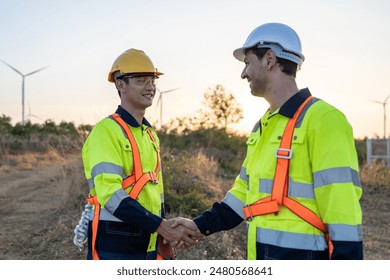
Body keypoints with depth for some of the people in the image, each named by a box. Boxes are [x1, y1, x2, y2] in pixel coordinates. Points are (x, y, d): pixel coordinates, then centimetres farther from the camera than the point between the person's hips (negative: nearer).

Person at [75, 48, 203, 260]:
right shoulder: (107, 131, -12)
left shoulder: (150, 135, 14)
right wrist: (161, 226, -24)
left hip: (147, 246, 8)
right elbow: (110, 193, -22)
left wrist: (163, 239, 11)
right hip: (114, 245, -8)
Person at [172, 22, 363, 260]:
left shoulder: (321, 119, -14)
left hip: (301, 254, -8)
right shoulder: (264, 126, 15)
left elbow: (342, 204, -18)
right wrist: (201, 225, 12)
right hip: (262, 255, 8)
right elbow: (248, 189, 19)